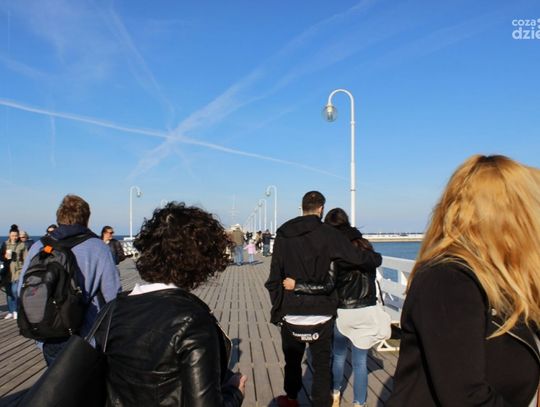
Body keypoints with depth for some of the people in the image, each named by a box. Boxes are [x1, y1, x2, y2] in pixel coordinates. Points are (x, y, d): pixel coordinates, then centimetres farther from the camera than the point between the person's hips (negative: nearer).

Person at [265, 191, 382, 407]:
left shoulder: (283, 235, 0)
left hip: (291, 315, 3)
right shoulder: (328, 233, -9)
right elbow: (358, 257, -9)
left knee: (292, 360, 20)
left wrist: (277, 307, 10)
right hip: (321, 315, -3)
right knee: (322, 364, 10)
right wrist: (377, 258, 13)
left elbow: (274, 277, 1)